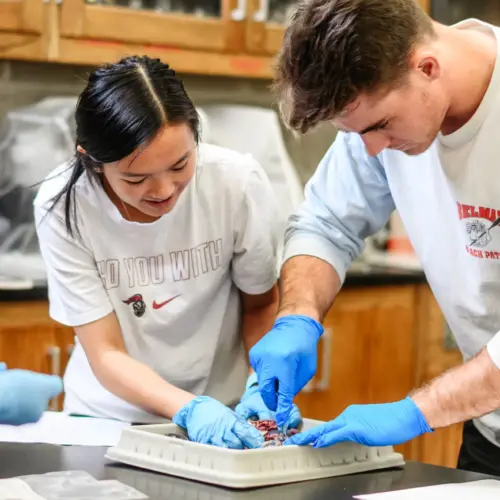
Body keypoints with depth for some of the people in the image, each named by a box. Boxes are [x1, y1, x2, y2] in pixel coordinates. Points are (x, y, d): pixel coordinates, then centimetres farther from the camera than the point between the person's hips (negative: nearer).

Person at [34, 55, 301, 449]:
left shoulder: (239, 181, -15)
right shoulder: (62, 207, -16)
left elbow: (262, 304, 1)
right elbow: (106, 354, -13)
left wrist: (263, 384, -16)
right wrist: (190, 409, -28)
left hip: (224, 417, 0)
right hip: (110, 418, 0)